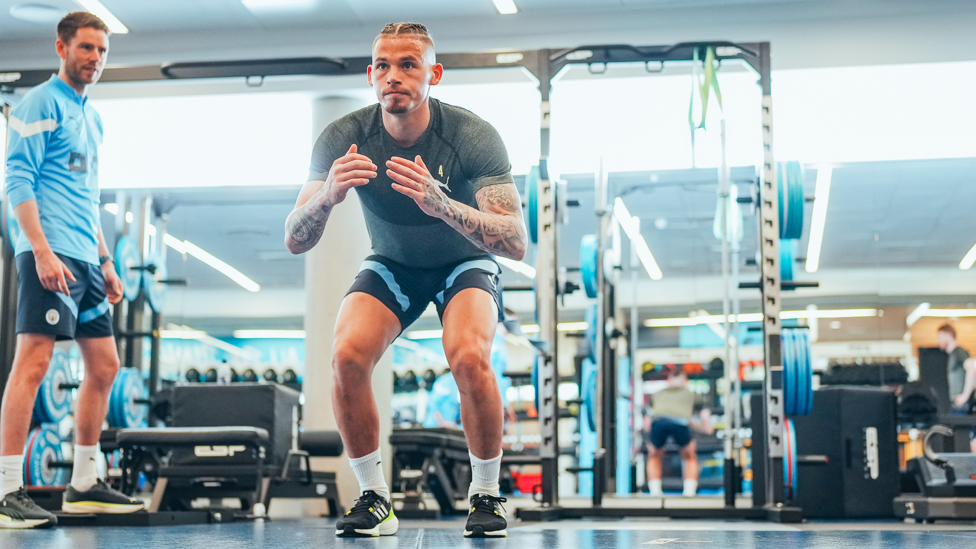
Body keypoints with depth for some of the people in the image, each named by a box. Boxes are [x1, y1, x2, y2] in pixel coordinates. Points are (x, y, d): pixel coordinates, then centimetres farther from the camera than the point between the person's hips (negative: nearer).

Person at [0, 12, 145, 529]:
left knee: (104, 365, 9)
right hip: (49, 255, -9)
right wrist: (42, 250, -20)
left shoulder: (91, 117, 22)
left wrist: (105, 262, 21)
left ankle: (83, 485, 17)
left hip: (85, 259, 9)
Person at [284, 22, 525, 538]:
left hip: (464, 263, -2)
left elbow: (517, 243, -35)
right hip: (391, 264, 2)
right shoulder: (345, 138, -21)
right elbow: (294, 241, -23)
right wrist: (329, 194, -45)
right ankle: (374, 498, -5)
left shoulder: (473, 136, -27)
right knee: (347, 356, -24)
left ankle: (486, 496, -7)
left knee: (469, 358, -30)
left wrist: (441, 204, -51)